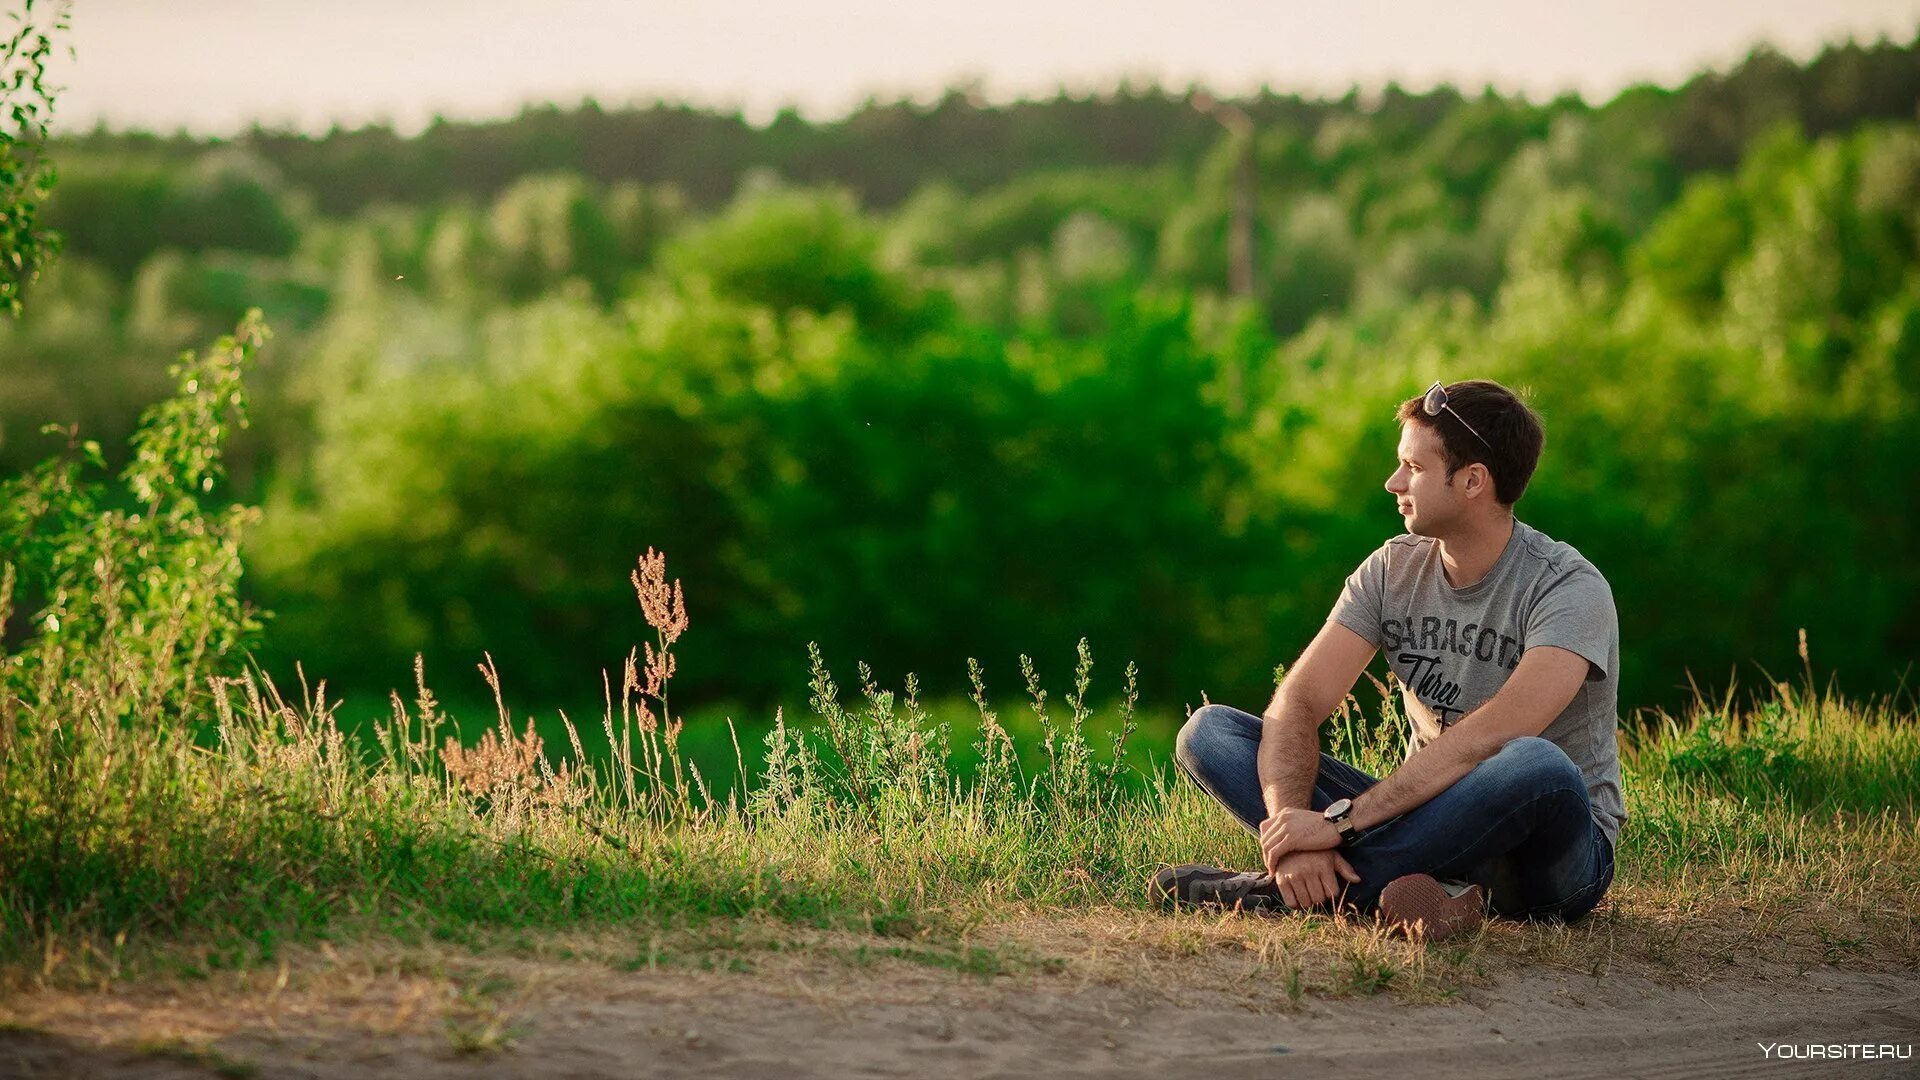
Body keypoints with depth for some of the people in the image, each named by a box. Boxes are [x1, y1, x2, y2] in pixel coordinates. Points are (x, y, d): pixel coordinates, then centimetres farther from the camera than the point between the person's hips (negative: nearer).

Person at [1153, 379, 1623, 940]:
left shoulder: (1570, 590, -16)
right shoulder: (1393, 570, 2)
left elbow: (1487, 740, -30)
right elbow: (1297, 704, -8)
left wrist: (1339, 820, -34)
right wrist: (1294, 825, -27)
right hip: (1428, 818, 5)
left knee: (1537, 766, -42)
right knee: (1208, 730, -7)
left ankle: (1279, 889, -31)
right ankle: (1410, 887, -30)